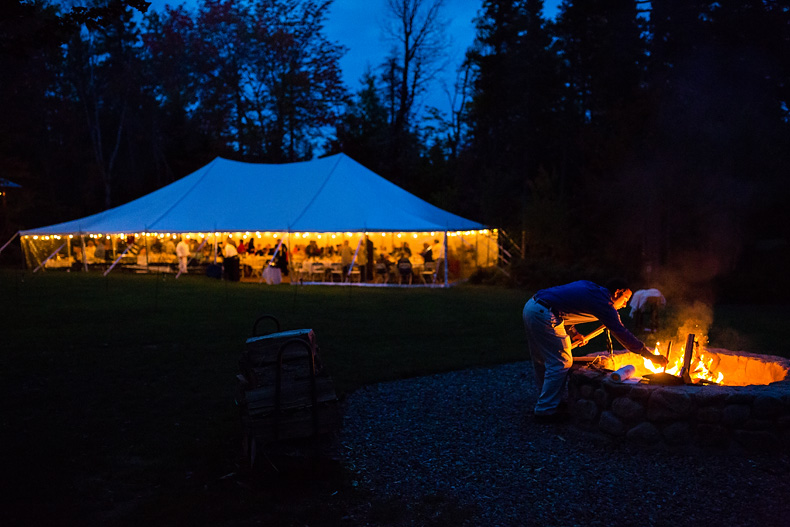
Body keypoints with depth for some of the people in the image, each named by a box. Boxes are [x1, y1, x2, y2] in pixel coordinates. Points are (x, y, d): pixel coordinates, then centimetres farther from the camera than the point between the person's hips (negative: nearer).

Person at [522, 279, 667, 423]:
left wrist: (573, 333, 23)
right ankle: (546, 411, 6)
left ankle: (544, 400, 34)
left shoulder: (590, 288, 21)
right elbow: (621, 333, -4)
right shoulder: (603, 302, -5)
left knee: (541, 361, 21)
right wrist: (650, 355, 2)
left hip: (531, 306, 10)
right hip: (544, 314, -10)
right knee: (561, 363, 0)